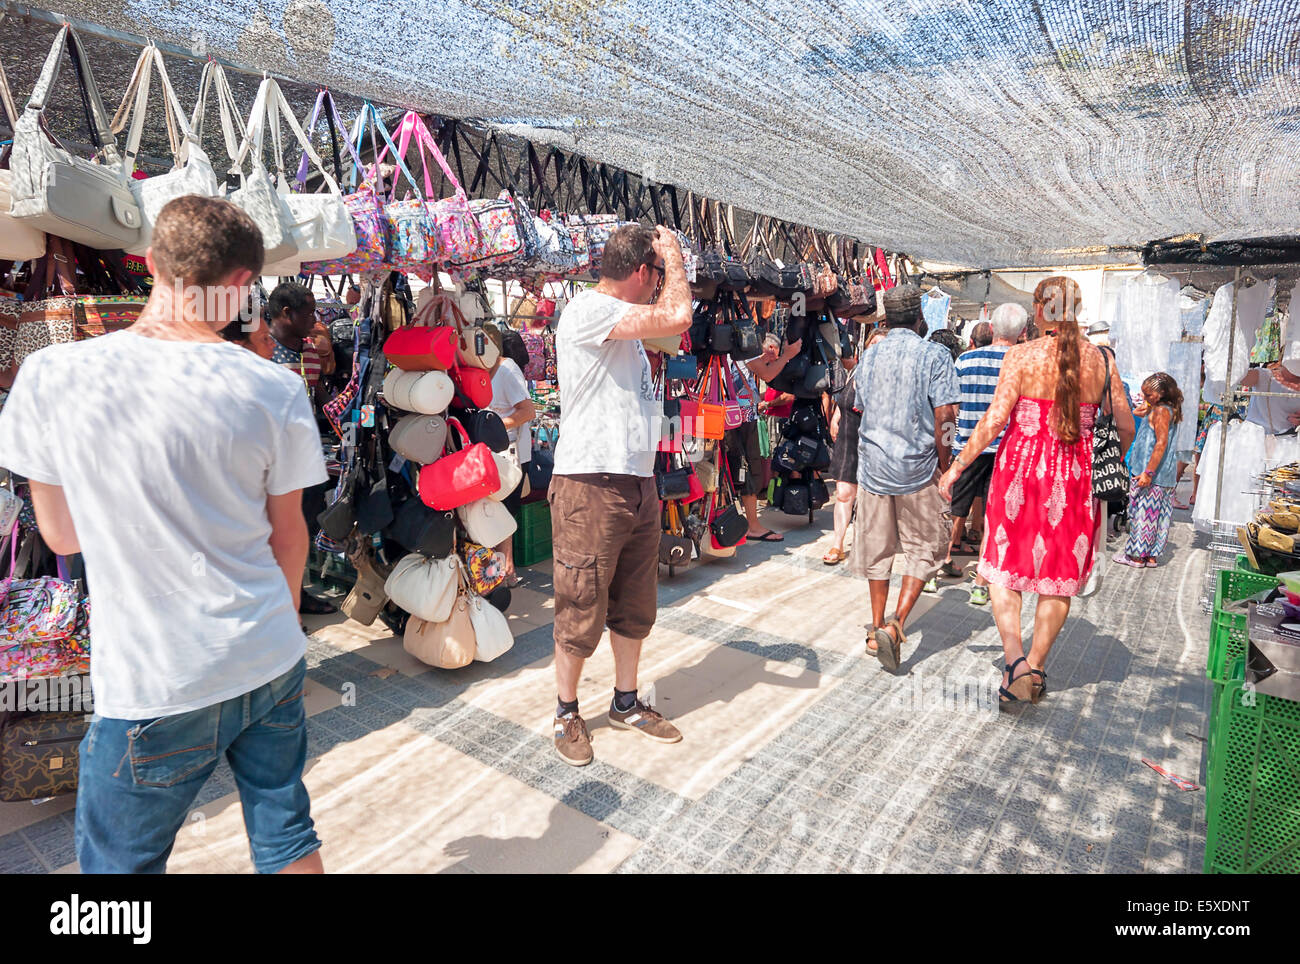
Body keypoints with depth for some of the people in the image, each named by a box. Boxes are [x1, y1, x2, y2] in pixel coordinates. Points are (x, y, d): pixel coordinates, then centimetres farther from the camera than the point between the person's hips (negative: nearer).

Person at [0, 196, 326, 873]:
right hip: (273, 664, 2)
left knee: (119, 861, 21)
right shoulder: (276, 389, -8)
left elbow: (62, 535, 2)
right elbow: (289, 536, 3)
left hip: (154, 689, -2)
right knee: (288, 837, 20)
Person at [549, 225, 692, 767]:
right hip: (590, 485, -9)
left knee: (634, 609, 17)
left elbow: (670, 323, 32)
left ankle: (626, 704, 34)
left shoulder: (624, 321, 16)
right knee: (581, 614, 4)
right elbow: (677, 318, -21)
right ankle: (567, 714, 24)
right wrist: (673, 257, -7)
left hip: (638, 485, 9)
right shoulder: (588, 310, -14)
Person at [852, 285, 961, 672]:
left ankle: (877, 630, 22)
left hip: (872, 465, 4)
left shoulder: (869, 355, 7)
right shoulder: (934, 354, -6)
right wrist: (945, 466, 0)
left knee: (876, 549, 13)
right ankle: (895, 625, -4)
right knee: (924, 547, 9)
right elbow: (943, 417, -11)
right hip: (917, 467, -4)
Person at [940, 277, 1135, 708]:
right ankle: (1036, 665, 22)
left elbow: (994, 419, -13)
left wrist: (957, 466, -5)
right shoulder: (1101, 360, 2)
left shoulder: (1022, 355, -7)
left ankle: (1014, 658, -8)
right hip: (1076, 476, 3)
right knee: (1060, 573, 13)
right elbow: (1126, 427, 6)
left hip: (1022, 466, -2)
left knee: (1004, 565, 10)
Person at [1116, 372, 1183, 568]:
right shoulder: (1167, 410, 14)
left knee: (1143, 510, -2)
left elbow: (1161, 443, -22)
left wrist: (1148, 472, -24)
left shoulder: (1160, 411, -14)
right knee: (1158, 514, 11)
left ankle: (1137, 555, 4)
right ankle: (1152, 555, 17)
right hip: (1165, 476, 10)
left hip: (1152, 473, -10)